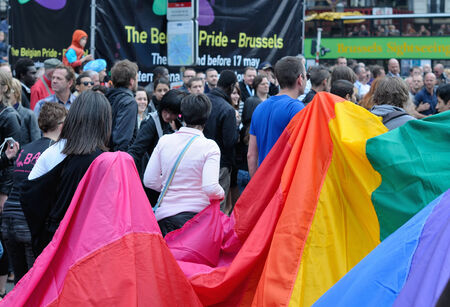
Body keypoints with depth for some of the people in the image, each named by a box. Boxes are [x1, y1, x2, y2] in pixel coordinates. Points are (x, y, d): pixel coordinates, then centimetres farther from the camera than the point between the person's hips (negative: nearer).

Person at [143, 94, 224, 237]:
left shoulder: (164, 141, 3)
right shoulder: (209, 146, -7)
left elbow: (149, 181, 4)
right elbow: (210, 188, -16)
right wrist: (221, 193, 5)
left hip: (164, 215, 3)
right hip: (196, 213, -3)